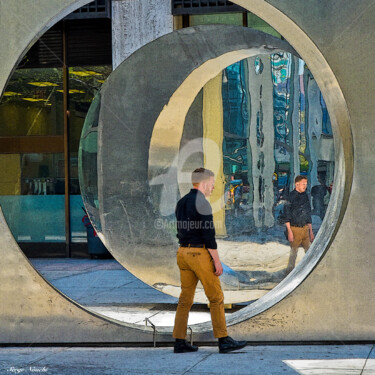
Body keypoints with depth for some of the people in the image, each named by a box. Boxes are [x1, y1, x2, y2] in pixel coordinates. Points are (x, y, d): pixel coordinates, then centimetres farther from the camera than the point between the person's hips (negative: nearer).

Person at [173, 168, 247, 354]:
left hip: (183, 253, 8)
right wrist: (217, 261, -14)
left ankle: (179, 342, 8)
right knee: (216, 297, -1)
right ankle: (224, 341, 0)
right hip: (200, 254, -8)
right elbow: (208, 234, -18)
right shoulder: (202, 203, -14)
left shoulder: (181, 203, 14)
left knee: (186, 298, 9)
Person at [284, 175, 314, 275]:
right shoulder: (291, 196, -8)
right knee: (294, 252, 1)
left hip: (305, 228, 6)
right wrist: (289, 231, -15)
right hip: (295, 228, -6)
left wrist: (311, 231, 17)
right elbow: (287, 215, -10)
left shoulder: (305, 196, 11)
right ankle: (289, 274, 12)